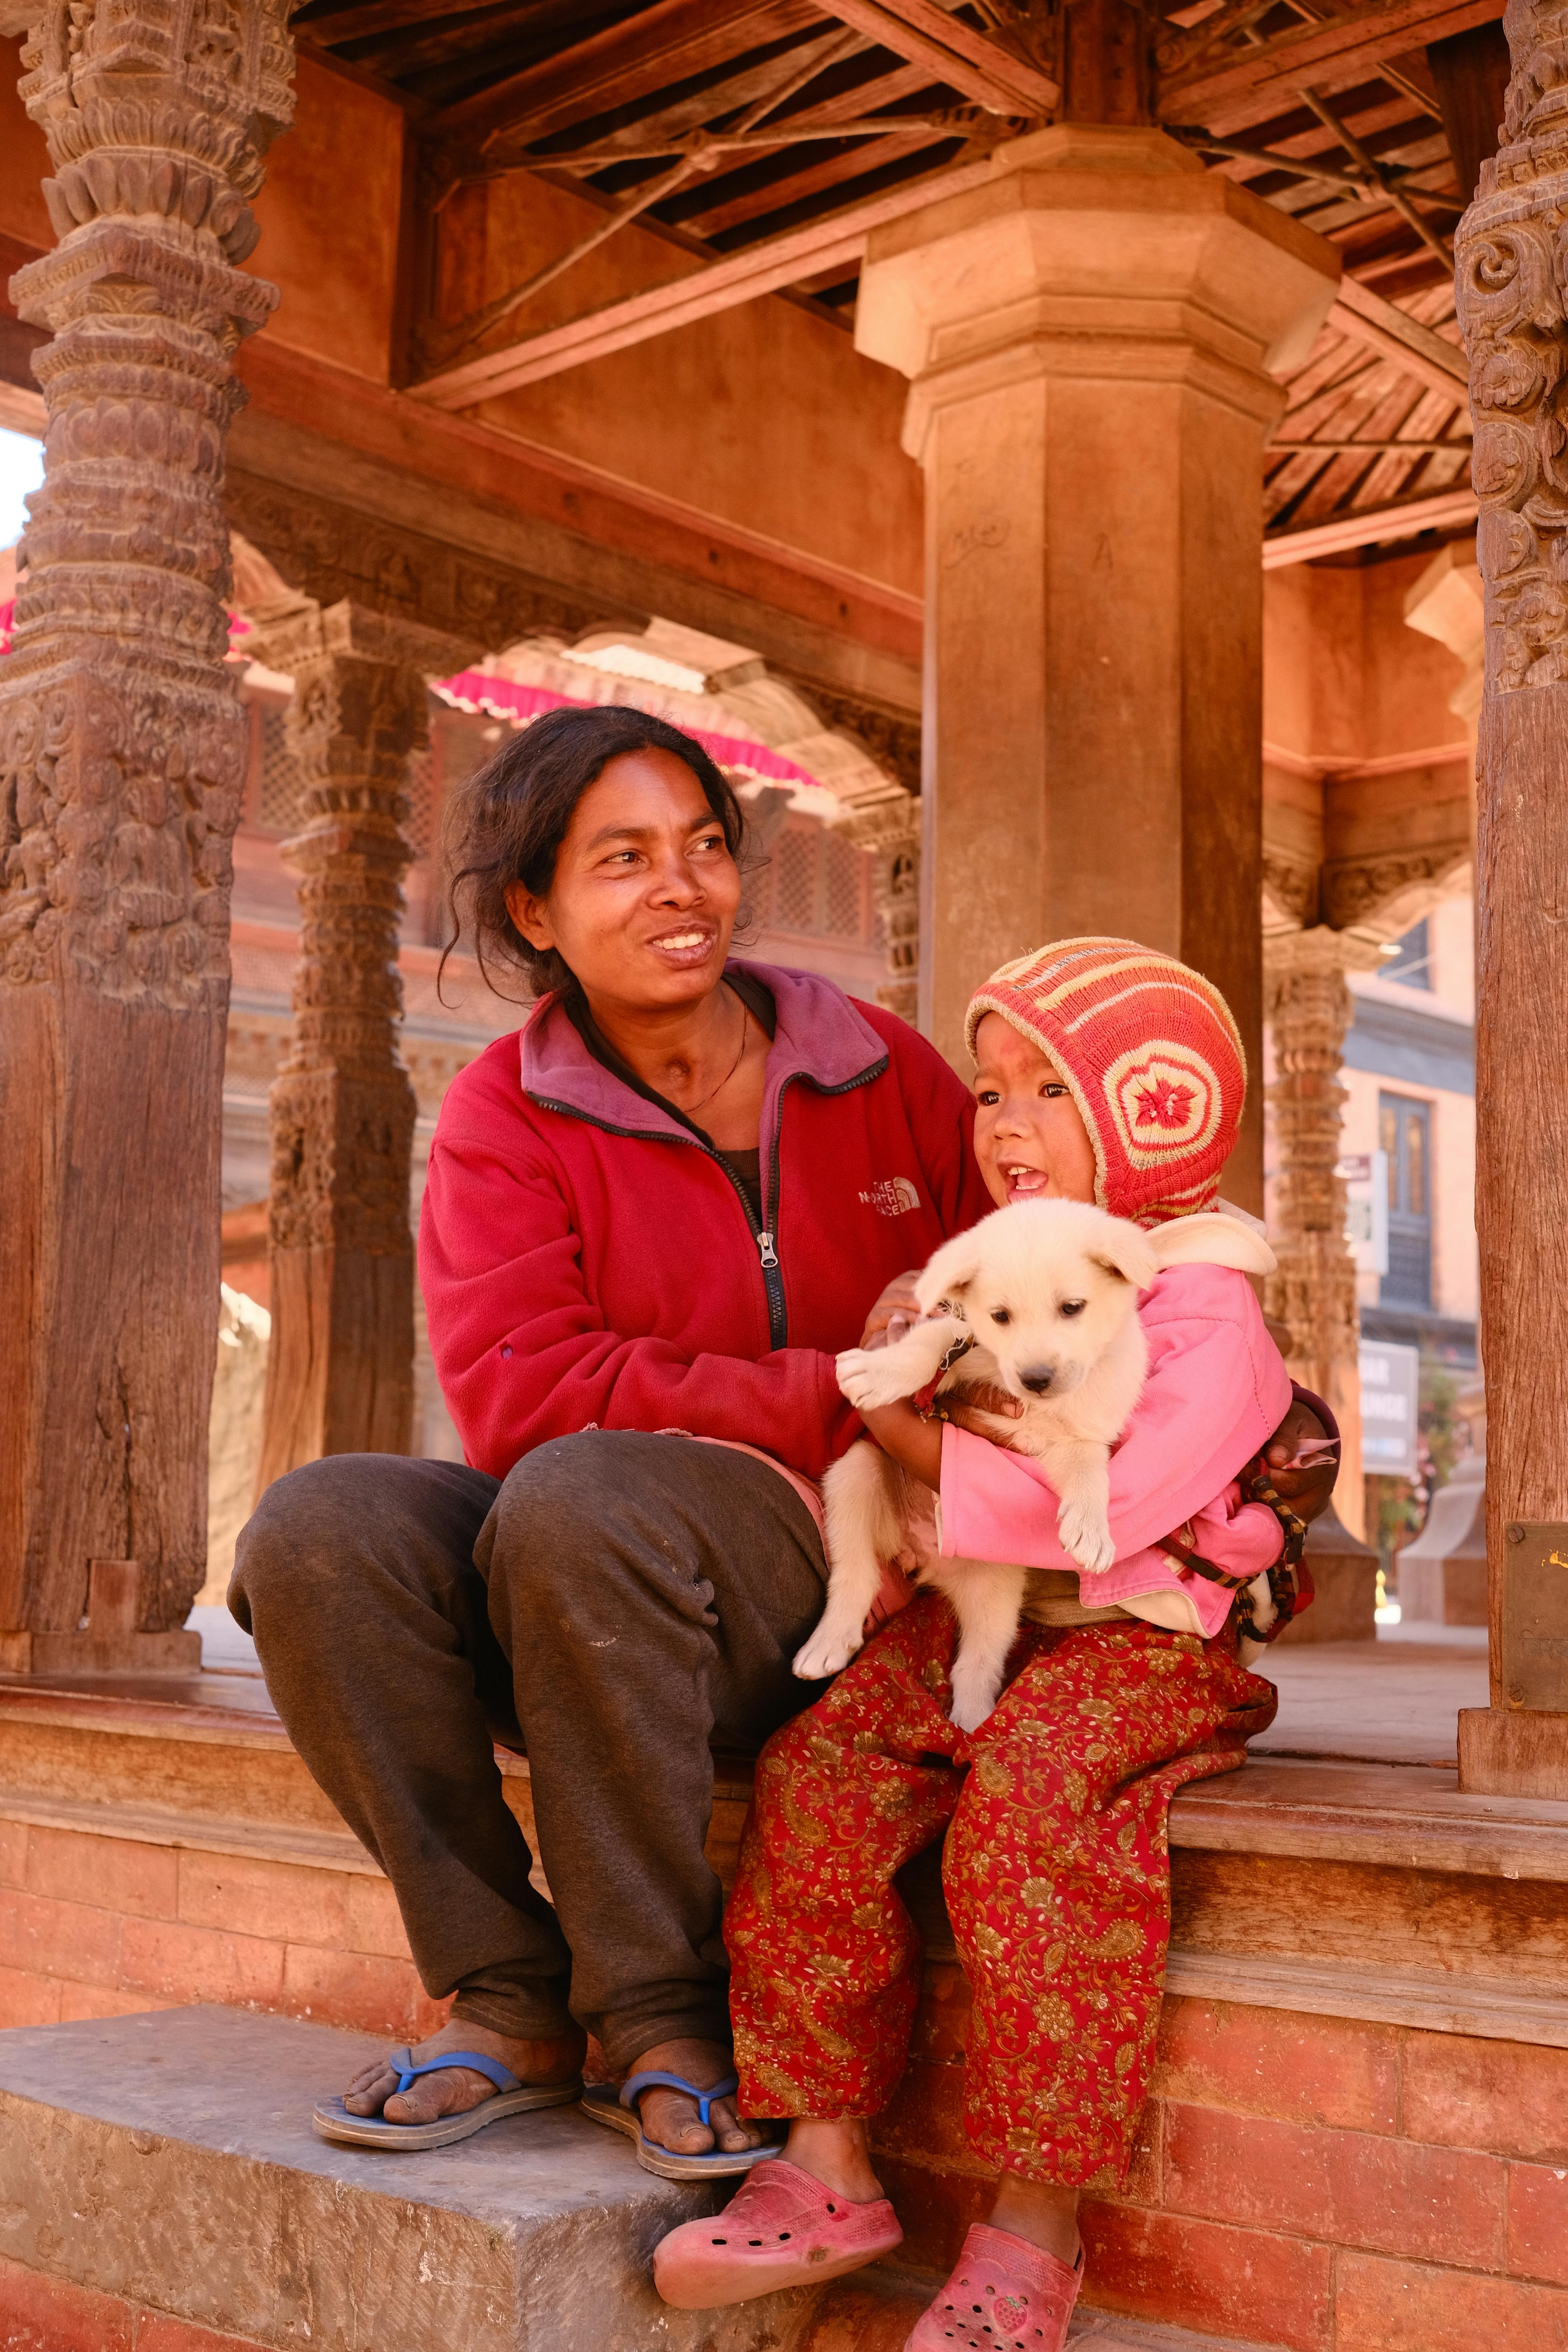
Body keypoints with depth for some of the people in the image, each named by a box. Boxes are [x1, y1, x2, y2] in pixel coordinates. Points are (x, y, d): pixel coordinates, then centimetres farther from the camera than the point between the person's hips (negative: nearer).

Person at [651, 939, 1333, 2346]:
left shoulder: (1204, 1311, -7)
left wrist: (909, 1434, -14)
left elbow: (1093, 1505, -21)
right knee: (819, 1773, -18)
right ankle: (826, 2170, -10)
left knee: (1029, 1801, -32)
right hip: (977, 1621, 7)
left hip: (1143, 1637, -6)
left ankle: (1035, 2229, -19)